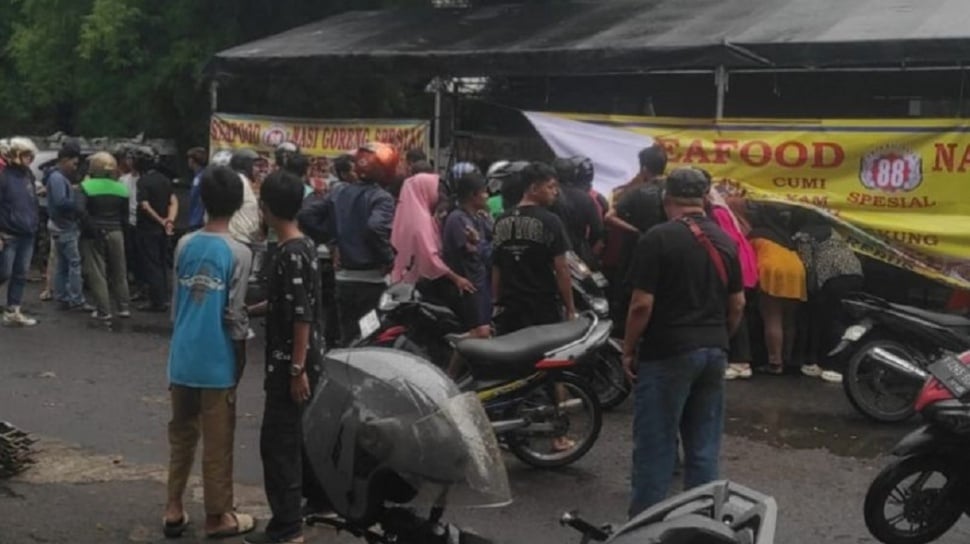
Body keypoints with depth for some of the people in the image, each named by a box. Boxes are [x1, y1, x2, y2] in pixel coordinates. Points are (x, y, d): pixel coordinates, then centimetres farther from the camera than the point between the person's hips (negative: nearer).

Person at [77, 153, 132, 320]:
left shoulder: (87, 186, -9)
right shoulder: (121, 188, 4)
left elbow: (80, 209, -21)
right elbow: (125, 215, 5)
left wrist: (91, 227, -14)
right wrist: (118, 226, 9)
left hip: (94, 235, -4)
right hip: (116, 233, 4)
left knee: (96, 273, 3)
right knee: (119, 271, 14)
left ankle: (103, 311, 2)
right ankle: (124, 307, 16)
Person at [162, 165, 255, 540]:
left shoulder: (184, 245, 2)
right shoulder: (238, 253, -13)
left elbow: (176, 303, 9)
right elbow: (234, 315, -13)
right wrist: (241, 355, 1)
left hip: (182, 359, 5)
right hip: (217, 362, -5)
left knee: (181, 436, 16)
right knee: (217, 442, 5)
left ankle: (174, 510, 21)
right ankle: (218, 517, 15)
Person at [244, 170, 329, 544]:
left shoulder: (290, 255, -21)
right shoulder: (304, 246, 8)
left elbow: (302, 317, -23)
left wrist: (297, 369, -21)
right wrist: (252, 309, 25)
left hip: (289, 363, -10)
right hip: (305, 359, 10)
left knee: (278, 440, -4)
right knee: (302, 434, 21)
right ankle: (319, 498, 34)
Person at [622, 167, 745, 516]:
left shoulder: (658, 238, -12)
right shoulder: (724, 241, 8)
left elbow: (642, 304, -15)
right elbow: (737, 304, 12)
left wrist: (629, 350, -4)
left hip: (668, 353, -6)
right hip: (714, 352, 6)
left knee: (655, 444, 0)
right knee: (704, 445, 11)